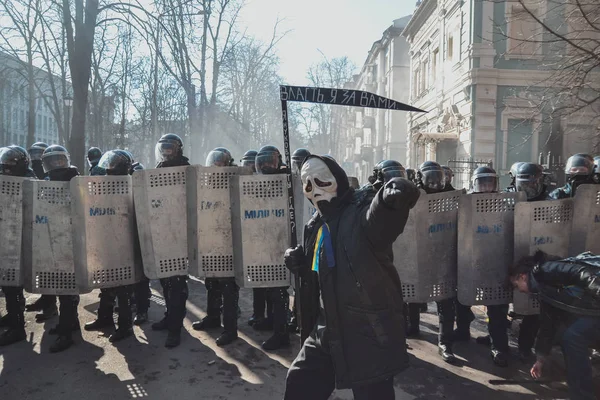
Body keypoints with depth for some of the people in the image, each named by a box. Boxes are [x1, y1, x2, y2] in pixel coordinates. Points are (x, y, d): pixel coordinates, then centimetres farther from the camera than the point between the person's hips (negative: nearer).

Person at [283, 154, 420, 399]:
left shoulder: (361, 211, -14)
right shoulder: (314, 227, 9)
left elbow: (381, 213, -39)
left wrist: (395, 196, -60)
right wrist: (298, 261, 2)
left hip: (370, 334, -8)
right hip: (328, 332, 8)